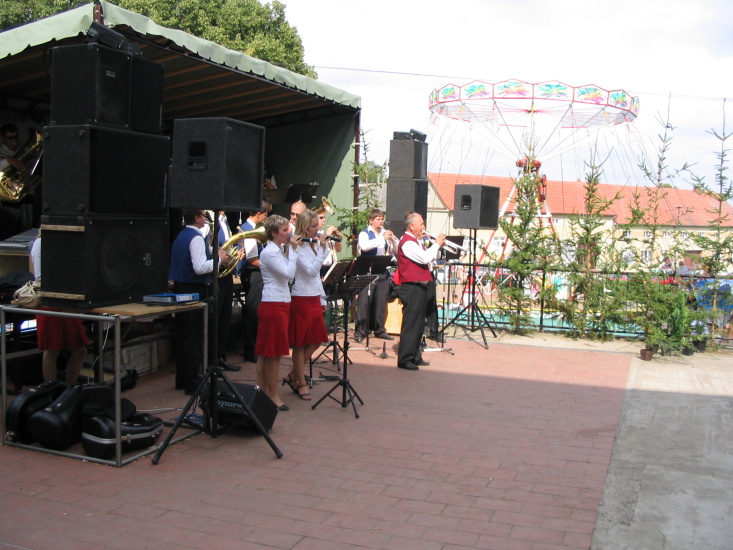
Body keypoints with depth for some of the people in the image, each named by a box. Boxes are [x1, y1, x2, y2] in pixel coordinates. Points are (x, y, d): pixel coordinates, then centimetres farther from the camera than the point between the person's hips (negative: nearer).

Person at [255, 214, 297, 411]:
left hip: (280, 304, 10)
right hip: (273, 305, -10)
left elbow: (289, 277, 16)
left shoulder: (278, 250, 15)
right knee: (274, 352, -3)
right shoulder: (269, 252, -14)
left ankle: (262, 392, 19)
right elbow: (289, 273, -21)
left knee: (266, 352, 13)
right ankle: (273, 396, 5)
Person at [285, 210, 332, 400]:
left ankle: (292, 376, 25)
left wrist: (322, 299, 16)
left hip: (314, 298, 8)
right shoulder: (296, 248, -12)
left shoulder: (313, 245, 13)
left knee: (316, 340, 11)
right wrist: (323, 249, -22)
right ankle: (301, 383, 14)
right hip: (301, 299, -8)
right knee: (300, 343, 2)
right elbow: (311, 270, -23)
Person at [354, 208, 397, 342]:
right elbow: (364, 246, -24)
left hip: (383, 272, 5)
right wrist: (382, 238, -27)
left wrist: (392, 240, -12)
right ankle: (359, 331, 0)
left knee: (381, 302, 9)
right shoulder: (364, 234, -1)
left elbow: (396, 251, 8)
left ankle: (380, 330, 19)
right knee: (364, 302, -4)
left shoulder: (386, 233, 13)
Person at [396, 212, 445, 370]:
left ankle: (415, 356, 23)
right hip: (412, 288, -11)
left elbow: (427, 259, 20)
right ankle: (405, 359, -4)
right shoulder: (407, 243, -15)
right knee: (410, 323, -8)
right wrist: (437, 244, -10)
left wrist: (437, 247, 8)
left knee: (418, 323, 15)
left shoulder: (415, 242, 19)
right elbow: (425, 258, -24)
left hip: (419, 287, 11)